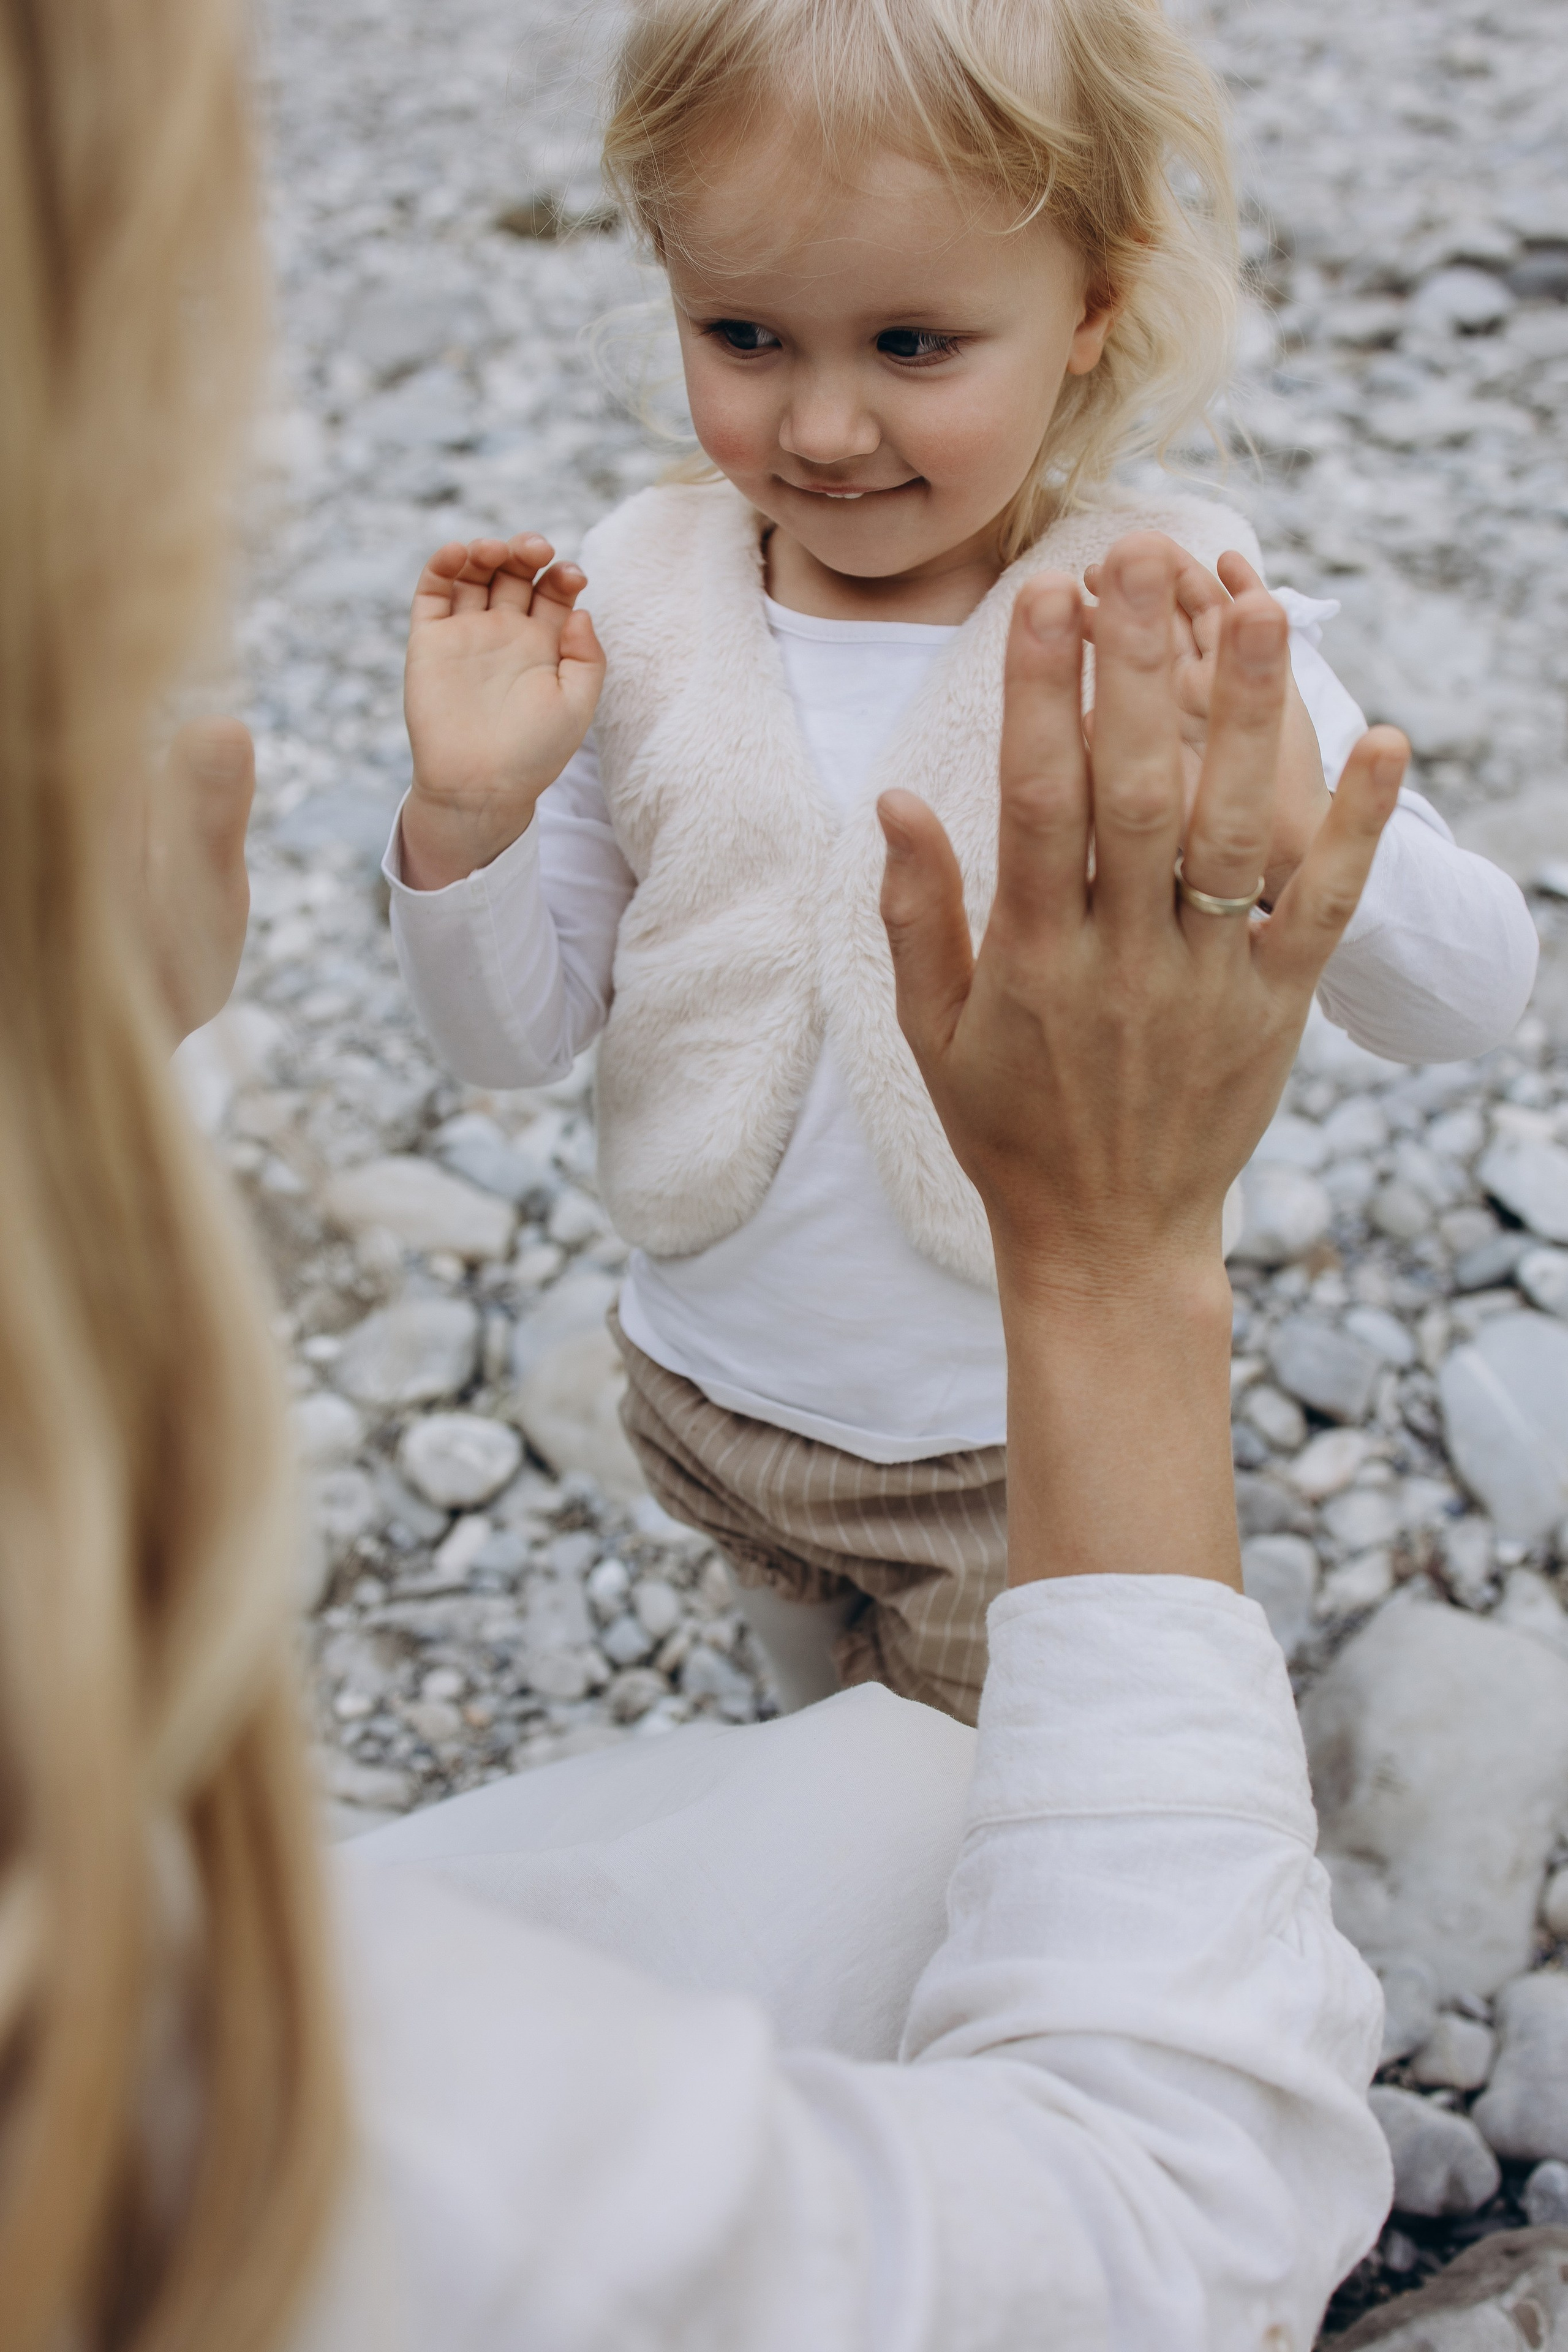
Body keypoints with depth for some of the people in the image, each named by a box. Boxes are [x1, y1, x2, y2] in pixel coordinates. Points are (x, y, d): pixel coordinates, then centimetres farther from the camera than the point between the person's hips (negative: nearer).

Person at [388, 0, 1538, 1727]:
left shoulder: (1174, 635, -19)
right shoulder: (630, 613, -12)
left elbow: (1469, 1005, -20)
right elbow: (515, 1042, -7)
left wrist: (1294, 824, -40)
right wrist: (467, 814, -26)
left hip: (1034, 1453, -3)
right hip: (713, 1402, 3)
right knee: (821, 1736, 31)